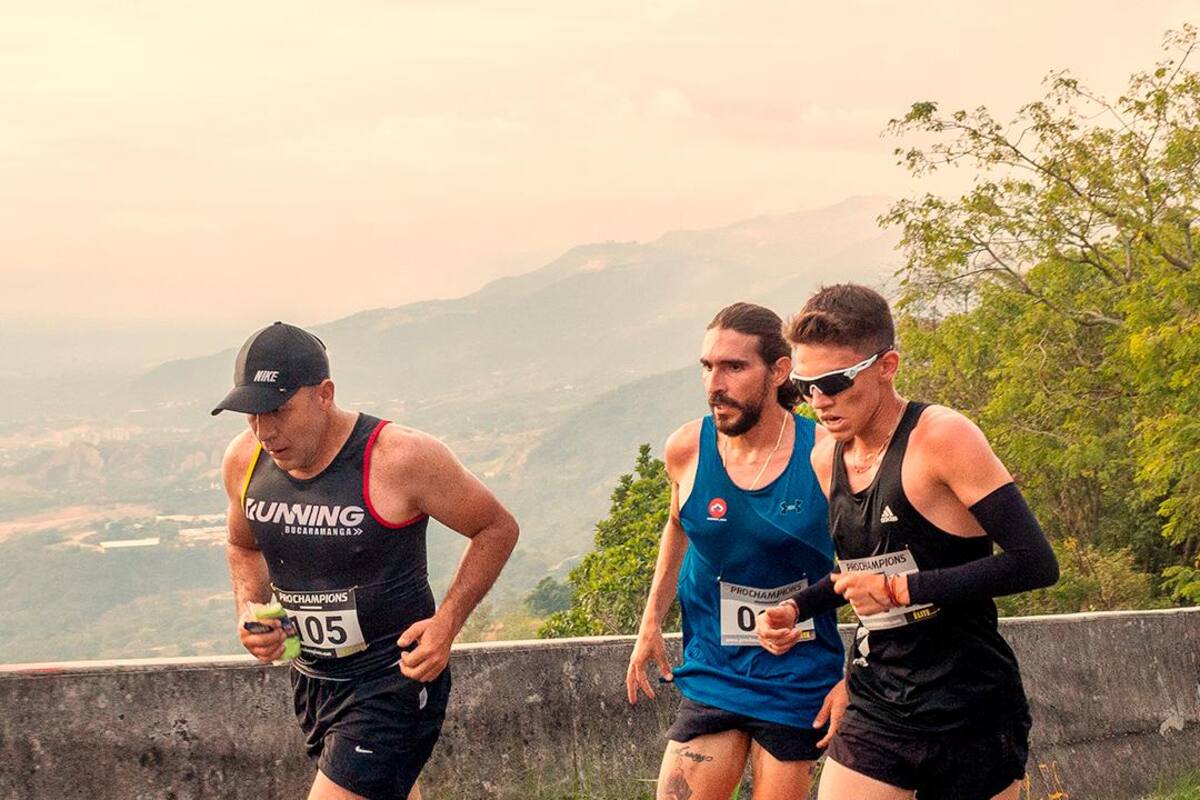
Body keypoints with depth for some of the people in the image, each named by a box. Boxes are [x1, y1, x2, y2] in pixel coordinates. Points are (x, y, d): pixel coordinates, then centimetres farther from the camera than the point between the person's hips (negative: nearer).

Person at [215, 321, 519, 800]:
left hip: (395, 683, -7)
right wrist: (249, 608, -2)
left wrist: (447, 622, -19)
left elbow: (497, 529, -7)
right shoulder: (244, 462, -3)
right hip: (312, 680, 7)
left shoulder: (400, 458, -20)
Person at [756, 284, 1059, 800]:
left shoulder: (941, 438, -15)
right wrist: (795, 608, 7)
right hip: (875, 713, 6)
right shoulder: (827, 459, 7)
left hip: (968, 714, -6)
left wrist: (901, 589, -21)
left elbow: (1034, 564, -21)